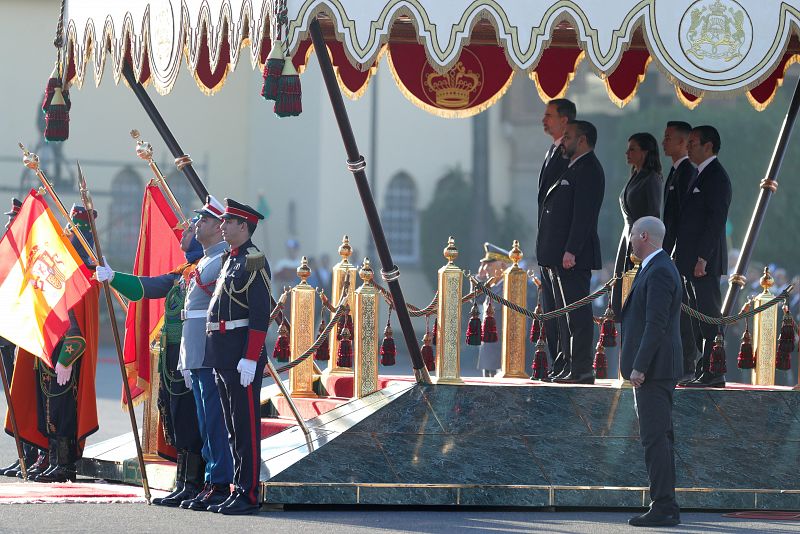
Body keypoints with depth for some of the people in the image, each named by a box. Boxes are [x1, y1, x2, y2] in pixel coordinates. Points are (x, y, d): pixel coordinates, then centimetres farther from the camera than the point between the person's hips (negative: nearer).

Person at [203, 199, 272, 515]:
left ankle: (249, 495, -4)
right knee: (232, 427, 11)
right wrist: (217, 355, 20)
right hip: (223, 355, 10)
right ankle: (238, 490, 15)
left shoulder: (254, 261, -11)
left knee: (246, 426, -6)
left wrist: (250, 359, -22)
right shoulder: (229, 260, 18)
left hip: (242, 356, -10)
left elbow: (260, 315, -17)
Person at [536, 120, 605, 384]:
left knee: (578, 313, -9)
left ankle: (582, 370, -10)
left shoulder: (588, 169, -11)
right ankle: (570, 368, 14)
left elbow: (583, 214, -19)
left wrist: (571, 251, -24)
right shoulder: (575, 169, 20)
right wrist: (552, 255, 18)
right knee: (565, 313, 11)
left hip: (574, 256, -11)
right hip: (560, 257, 11)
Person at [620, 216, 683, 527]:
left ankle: (662, 508, -11)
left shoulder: (659, 272, -16)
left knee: (655, 438, -10)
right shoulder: (659, 269, 17)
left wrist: (639, 367, -22)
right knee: (659, 438, 12)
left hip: (653, 370, -11)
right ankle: (665, 506, 14)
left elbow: (656, 324, -22)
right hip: (658, 370, 11)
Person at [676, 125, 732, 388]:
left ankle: (714, 373, -7)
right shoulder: (698, 175, 18)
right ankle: (703, 370, 14)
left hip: (705, 260, -10)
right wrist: (679, 255, 17)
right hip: (691, 260, 10)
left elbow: (716, 221, -19)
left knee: (709, 316, -8)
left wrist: (702, 258, -22)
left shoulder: (717, 177, -12)